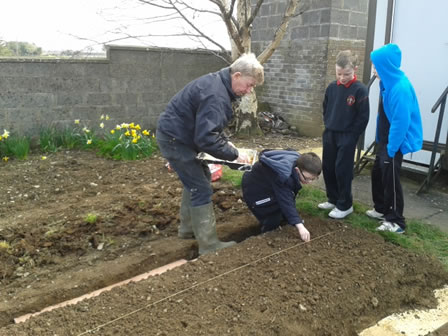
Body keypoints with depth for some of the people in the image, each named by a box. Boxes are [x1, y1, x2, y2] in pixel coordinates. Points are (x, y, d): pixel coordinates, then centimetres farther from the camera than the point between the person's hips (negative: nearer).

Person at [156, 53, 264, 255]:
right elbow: (206, 138, -31)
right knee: (202, 189, -8)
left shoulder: (219, 83, 7)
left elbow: (208, 126, 18)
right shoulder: (216, 96, -26)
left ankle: (188, 229, 32)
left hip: (178, 134, 11)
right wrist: (233, 154, -20)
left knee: (197, 179, 20)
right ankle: (209, 245, -1)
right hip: (173, 139, -11)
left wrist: (225, 142, 7)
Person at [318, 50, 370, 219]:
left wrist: (351, 135, -11)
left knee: (343, 171, -1)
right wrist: (328, 125, 9)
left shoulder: (360, 90, -12)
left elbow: (363, 117, -11)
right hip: (329, 134, 6)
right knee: (327, 168, 12)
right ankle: (333, 199, 29)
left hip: (347, 137, -6)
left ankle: (345, 205, 13)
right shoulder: (332, 87, 3)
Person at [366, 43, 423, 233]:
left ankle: (396, 221, 13)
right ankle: (381, 209, 36)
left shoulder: (400, 88, -25)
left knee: (390, 179, -1)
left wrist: (391, 148, -19)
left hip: (395, 143, -10)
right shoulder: (388, 83, 5)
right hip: (385, 140, 10)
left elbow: (401, 122, -25)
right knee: (378, 174, 19)